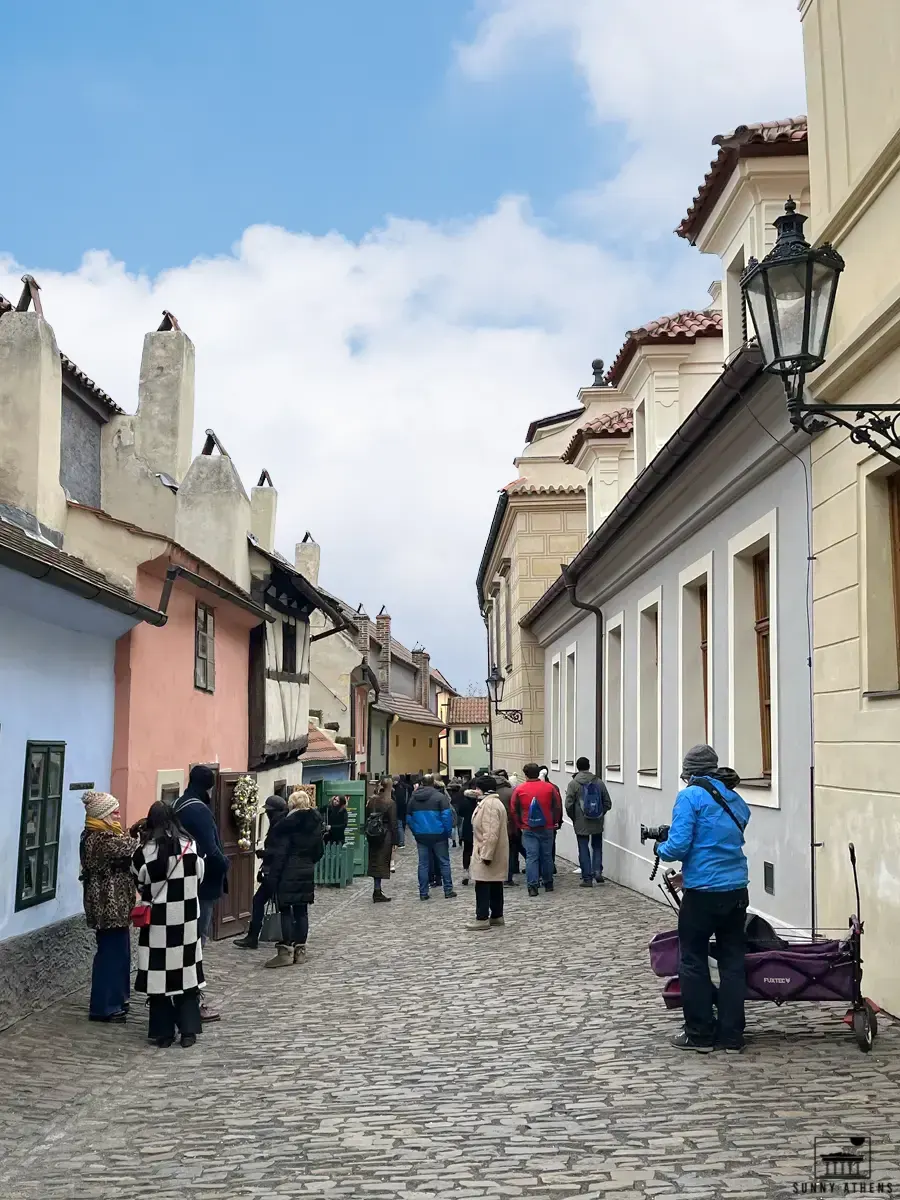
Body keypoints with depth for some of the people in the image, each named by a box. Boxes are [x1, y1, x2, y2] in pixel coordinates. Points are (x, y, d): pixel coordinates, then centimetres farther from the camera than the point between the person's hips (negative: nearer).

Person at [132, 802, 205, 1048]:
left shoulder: (144, 851, -11)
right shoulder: (190, 845, -5)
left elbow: (139, 885, 2)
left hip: (157, 921, -2)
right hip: (187, 920, 2)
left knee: (159, 973, 5)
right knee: (186, 971, 10)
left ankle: (162, 1032, 11)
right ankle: (189, 1030, 13)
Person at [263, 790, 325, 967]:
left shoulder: (287, 824, -12)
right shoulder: (315, 824, 7)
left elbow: (280, 853, -14)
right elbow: (319, 851, 12)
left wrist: (273, 877, -12)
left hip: (288, 873, -6)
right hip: (307, 872, 6)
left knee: (285, 910, -1)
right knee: (302, 910, 10)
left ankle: (286, 951, -3)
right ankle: (300, 950, 13)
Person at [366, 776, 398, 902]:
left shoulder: (371, 801, 7)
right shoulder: (391, 803, -10)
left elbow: (366, 818, 9)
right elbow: (393, 824, -11)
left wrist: (368, 835, 13)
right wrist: (394, 842, -8)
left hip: (372, 837, 6)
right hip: (385, 836, -6)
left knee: (375, 862, 12)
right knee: (382, 863, -2)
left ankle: (377, 891, 17)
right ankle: (377, 892, -2)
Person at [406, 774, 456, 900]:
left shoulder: (413, 798, 7)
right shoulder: (440, 796, -7)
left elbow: (408, 818, 11)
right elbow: (446, 815, -13)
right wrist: (448, 832, -4)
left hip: (421, 836, 3)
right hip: (438, 835, -3)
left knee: (423, 864, 8)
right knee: (444, 862, 6)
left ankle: (423, 893, 8)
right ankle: (448, 891, 8)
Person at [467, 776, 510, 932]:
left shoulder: (489, 804, -20)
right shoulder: (490, 802, 15)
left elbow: (491, 833, -26)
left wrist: (486, 854, -25)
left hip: (487, 853, -11)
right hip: (493, 853, 11)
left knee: (483, 886, -5)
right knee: (494, 885, 14)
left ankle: (482, 918, -2)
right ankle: (497, 916, 21)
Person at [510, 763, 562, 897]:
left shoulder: (519, 789, -4)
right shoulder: (549, 787, -1)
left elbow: (513, 810, 0)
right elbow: (558, 807, 2)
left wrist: (518, 825, 12)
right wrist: (555, 822, 14)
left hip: (528, 829, -1)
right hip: (547, 828, 1)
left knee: (531, 856, -1)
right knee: (547, 856, 12)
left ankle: (533, 886, -8)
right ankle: (548, 883, 22)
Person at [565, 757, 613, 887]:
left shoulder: (573, 783, -8)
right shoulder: (599, 782, 1)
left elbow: (568, 805, -11)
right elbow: (608, 803, 3)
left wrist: (574, 818, 5)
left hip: (581, 823, -2)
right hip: (597, 823, 2)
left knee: (584, 849, 5)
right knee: (597, 846, 18)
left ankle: (587, 878, 6)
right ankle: (597, 871, 5)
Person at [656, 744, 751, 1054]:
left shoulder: (690, 796, -9)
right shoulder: (736, 801, 11)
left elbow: (678, 846, -16)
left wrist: (660, 848, 7)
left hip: (703, 893, -6)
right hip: (737, 891, 6)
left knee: (693, 962, 7)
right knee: (732, 962, 11)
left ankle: (700, 1035, 12)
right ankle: (732, 1036, 16)